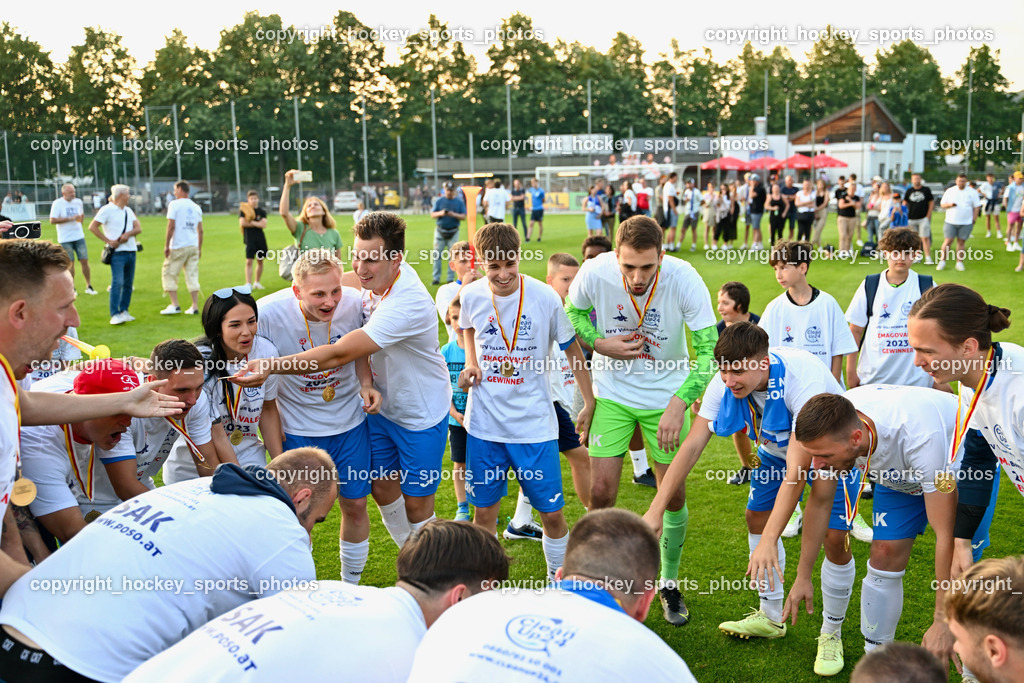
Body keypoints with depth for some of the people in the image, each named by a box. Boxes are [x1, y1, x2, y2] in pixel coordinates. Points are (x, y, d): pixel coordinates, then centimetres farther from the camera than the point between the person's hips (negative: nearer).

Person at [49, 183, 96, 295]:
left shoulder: (78, 202, 8)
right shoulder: (57, 203, -8)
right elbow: (52, 220, -16)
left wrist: (79, 218, 10)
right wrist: (70, 219, -19)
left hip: (79, 236, 4)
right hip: (65, 239, -4)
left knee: (85, 260, 0)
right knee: (70, 263, 1)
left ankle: (89, 286, 9)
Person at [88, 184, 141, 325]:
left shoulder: (128, 211, 17)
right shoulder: (107, 210, -3)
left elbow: (138, 228, 8)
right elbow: (92, 227, -6)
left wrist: (128, 234, -12)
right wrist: (108, 240, -10)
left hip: (131, 250, 7)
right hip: (117, 252, -7)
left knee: (128, 283, 8)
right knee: (117, 282, -13)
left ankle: (124, 311, 18)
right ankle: (115, 314, -13)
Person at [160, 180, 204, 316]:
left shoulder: (174, 205, -4)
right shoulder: (196, 207, 12)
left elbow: (171, 226, -11)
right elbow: (200, 230, 11)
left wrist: (166, 245, -8)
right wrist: (199, 248, 16)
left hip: (178, 247, -5)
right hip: (193, 246, 5)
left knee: (169, 273, 5)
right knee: (192, 275, 7)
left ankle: (175, 305, -1)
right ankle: (195, 307, 3)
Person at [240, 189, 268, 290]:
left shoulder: (262, 211, 6)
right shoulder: (244, 210, 2)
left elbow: (264, 225, -6)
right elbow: (242, 223, -12)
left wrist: (251, 222, -12)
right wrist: (257, 224, -7)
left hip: (260, 238, 3)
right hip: (249, 239, -3)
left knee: (260, 261, 8)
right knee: (249, 262, -10)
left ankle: (256, 282, 22)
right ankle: (248, 284, -13)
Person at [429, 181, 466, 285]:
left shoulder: (459, 202, 3)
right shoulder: (439, 201, 5)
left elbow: (463, 217, -2)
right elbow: (432, 215, 1)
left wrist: (454, 215, -21)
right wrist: (440, 213, -20)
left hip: (453, 232, 0)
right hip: (440, 231, 0)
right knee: (436, 255, -1)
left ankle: (450, 279, 8)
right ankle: (436, 278, 5)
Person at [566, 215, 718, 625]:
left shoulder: (684, 279, -24)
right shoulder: (594, 273, -20)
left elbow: (709, 352, -22)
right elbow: (572, 312, 3)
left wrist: (678, 405, -34)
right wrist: (600, 343, -16)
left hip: (666, 395, 0)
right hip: (612, 392, 1)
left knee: (673, 495, 5)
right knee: (601, 493, -4)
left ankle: (669, 583, 28)